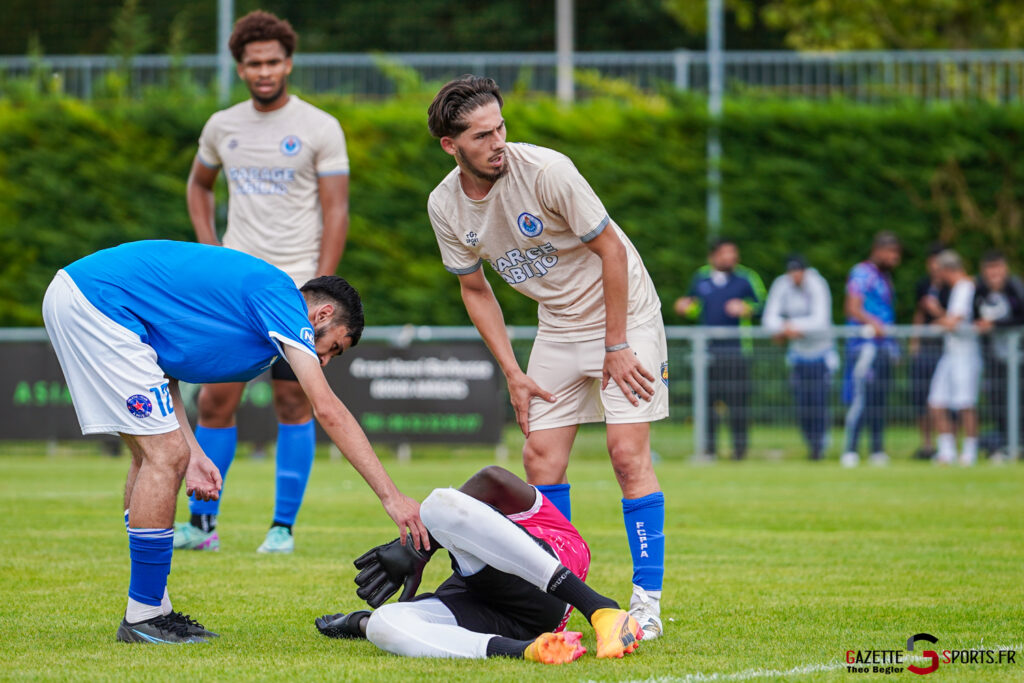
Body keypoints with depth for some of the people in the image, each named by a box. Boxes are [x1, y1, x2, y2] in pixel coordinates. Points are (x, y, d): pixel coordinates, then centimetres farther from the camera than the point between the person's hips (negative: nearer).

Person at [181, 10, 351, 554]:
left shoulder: (319, 129, -4)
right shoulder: (223, 127, 9)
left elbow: (335, 212, -5)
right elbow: (199, 184, 27)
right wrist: (208, 253, 13)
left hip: (295, 288, -4)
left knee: (293, 405, -1)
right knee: (215, 401, 0)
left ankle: (284, 527, 5)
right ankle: (202, 523, 7)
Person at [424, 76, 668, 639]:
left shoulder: (544, 171, -25)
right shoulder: (445, 206, -9)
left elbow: (611, 250, -17)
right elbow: (475, 289, 6)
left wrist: (616, 347, -16)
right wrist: (513, 374, 0)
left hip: (624, 313, -5)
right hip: (557, 325, 5)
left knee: (627, 451, -14)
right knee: (540, 457, -2)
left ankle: (647, 602, -10)